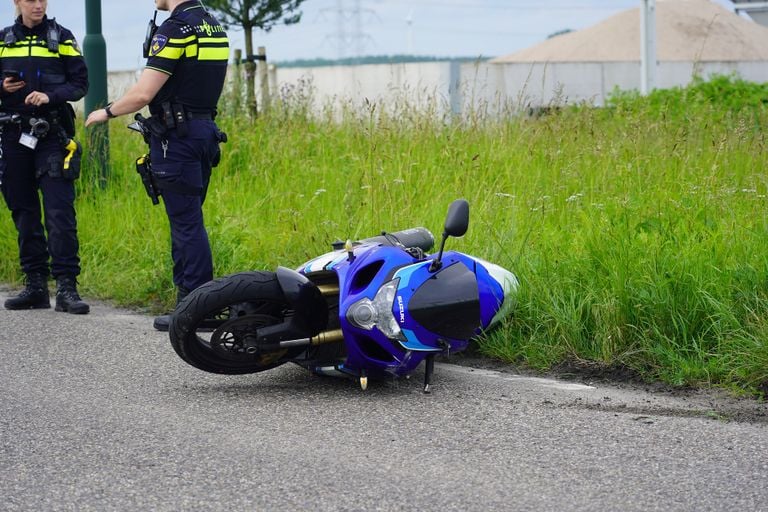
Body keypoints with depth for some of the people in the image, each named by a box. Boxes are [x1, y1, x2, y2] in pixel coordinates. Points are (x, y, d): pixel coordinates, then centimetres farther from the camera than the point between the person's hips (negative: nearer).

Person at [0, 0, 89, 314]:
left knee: (60, 211, -11)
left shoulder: (61, 38, 5)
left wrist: (50, 95, -15)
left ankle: (66, 287, -13)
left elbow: (80, 83, 1)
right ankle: (36, 285, 13)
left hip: (52, 135, -3)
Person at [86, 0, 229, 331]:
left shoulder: (174, 29, -16)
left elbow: (143, 94, -19)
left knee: (186, 223, -7)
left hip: (176, 136, -9)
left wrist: (107, 112, -3)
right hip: (205, 129, 9)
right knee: (187, 221, 14)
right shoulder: (213, 27, 12)